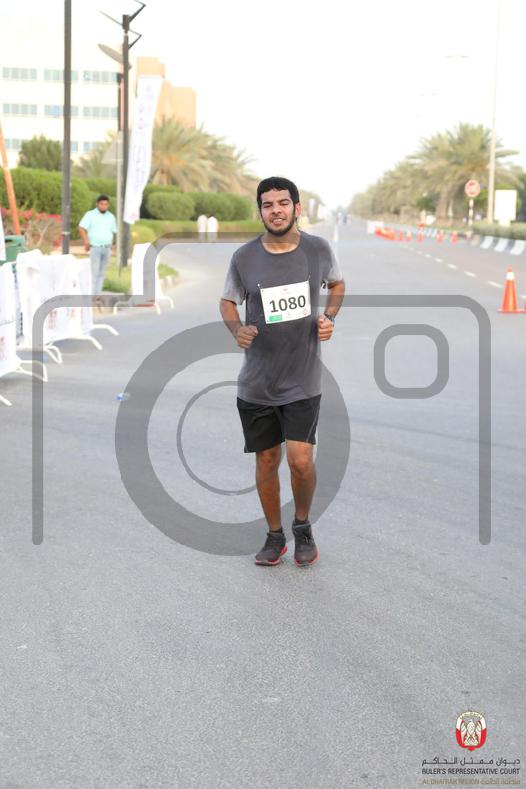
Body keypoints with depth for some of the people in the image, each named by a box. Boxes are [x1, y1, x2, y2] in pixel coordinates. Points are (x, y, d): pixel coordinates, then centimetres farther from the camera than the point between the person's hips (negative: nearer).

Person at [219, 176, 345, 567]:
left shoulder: (319, 249, -4)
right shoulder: (244, 257, -6)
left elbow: (337, 284, 16)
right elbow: (228, 302, 10)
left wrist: (329, 318, -2)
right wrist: (237, 329, -11)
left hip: (303, 381, -1)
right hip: (256, 383, 1)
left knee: (300, 460, -10)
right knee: (267, 461, 10)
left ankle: (303, 527, 18)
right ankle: (275, 536, 29)